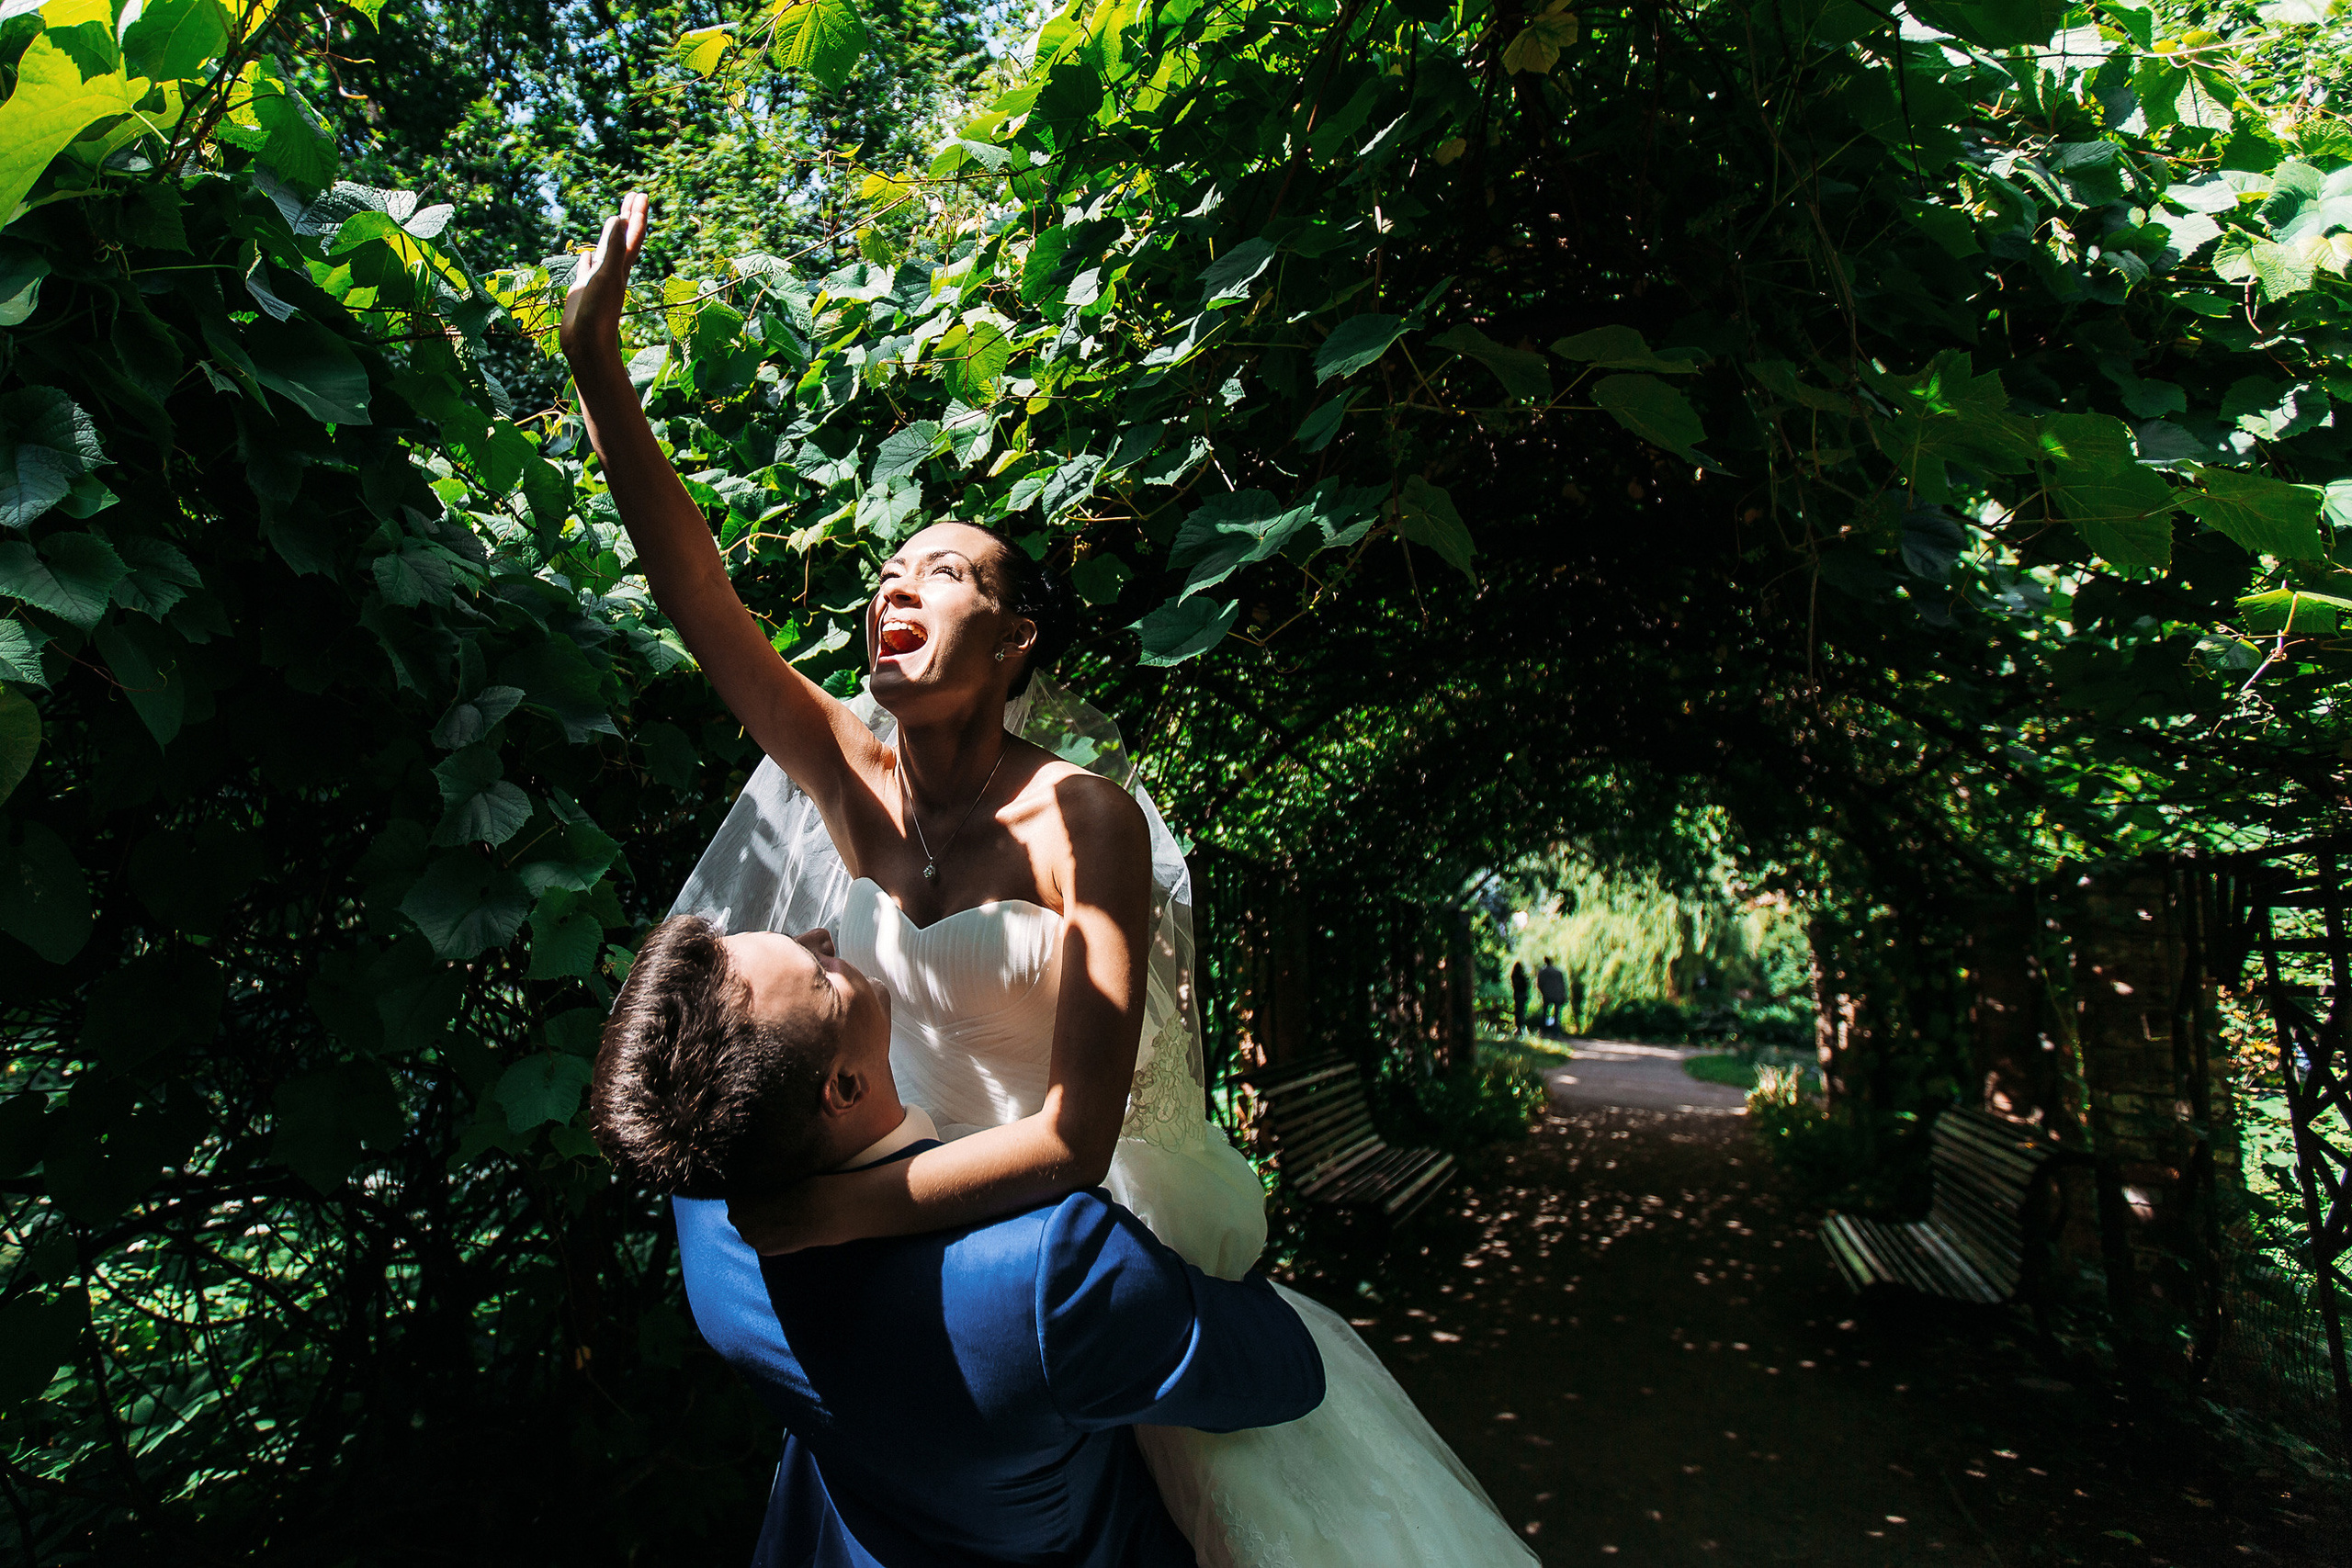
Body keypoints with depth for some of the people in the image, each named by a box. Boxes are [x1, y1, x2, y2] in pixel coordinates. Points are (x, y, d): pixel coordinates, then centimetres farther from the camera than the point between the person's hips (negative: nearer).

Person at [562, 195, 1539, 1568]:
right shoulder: (850, 775, -9)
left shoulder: (1083, 819, -25)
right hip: (910, 1226, 5)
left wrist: (827, 1214, -27)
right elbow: (698, 597, -17)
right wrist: (597, 364, -23)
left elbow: (1072, 1138, -29)